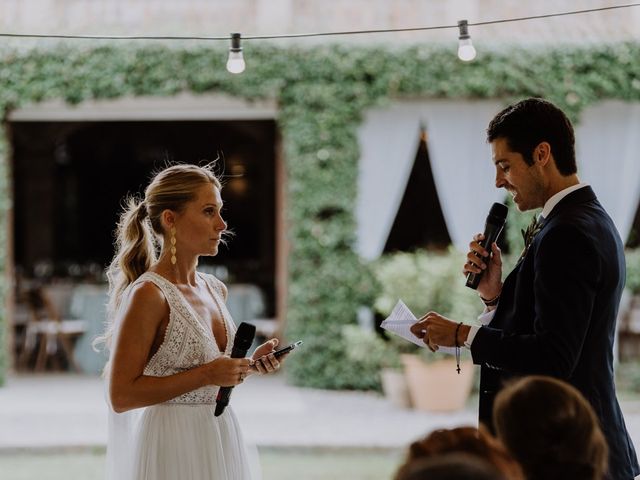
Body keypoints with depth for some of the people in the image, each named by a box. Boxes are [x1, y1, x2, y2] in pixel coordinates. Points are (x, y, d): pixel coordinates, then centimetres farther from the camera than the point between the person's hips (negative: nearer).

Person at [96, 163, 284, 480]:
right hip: (171, 448, -7)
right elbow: (121, 397, -18)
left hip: (218, 438, 7)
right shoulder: (147, 295, -16)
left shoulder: (215, 290, 7)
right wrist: (206, 375, -20)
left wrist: (250, 364, 1)